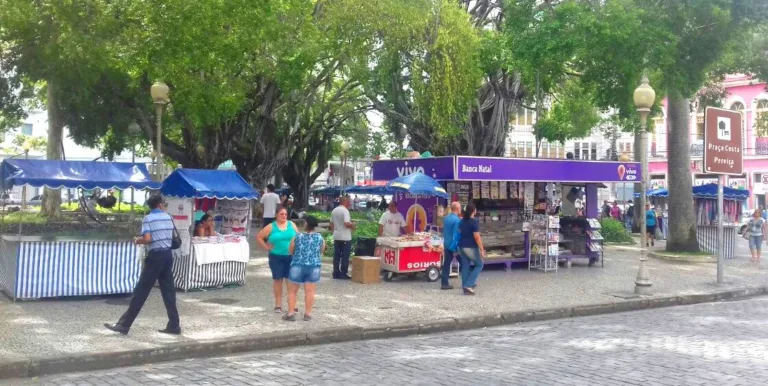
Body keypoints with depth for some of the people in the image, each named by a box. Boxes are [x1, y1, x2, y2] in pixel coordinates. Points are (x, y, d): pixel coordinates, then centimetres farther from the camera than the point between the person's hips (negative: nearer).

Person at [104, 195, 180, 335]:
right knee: (168, 291, 9)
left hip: (155, 256, -5)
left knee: (141, 291, -3)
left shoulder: (148, 218, -7)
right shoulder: (168, 217, 9)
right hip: (168, 254, 5)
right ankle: (174, 325, 8)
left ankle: (124, 325, 2)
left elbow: (147, 239, -19)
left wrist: (137, 241, 2)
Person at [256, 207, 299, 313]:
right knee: (278, 279, 5)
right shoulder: (271, 227, 0)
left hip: (291, 256, 1)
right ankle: (278, 304, 14)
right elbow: (259, 237, 4)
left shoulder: (292, 225, 5)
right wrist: (266, 247, -2)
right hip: (276, 257, -1)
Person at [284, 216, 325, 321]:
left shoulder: (297, 237, -2)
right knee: (310, 291, 4)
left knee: (292, 291, 8)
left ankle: (291, 313, 6)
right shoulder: (320, 238, 2)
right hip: (314, 267, 1)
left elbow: (291, 252, 8)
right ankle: (308, 314, 5)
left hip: (297, 266, -1)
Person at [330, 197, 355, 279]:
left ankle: (336, 273, 11)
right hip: (345, 238, -7)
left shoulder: (334, 211, 10)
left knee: (336, 256, 10)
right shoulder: (345, 210, -15)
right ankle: (343, 274, -1)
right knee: (345, 257, -1)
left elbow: (331, 224, 16)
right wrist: (352, 226, -6)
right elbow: (346, 223, -24)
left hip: (336, 237, 7)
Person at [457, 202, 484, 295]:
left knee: (465, 267, 10)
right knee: (479, 265, 8)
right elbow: (476, 237, -19)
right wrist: (482, 250, -16)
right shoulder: (474, 222, -16)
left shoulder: (462, 221, 8)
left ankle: (466, 288, 9)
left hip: (462, 247, 7)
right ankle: (469, 285, -4)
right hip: (471, 248, -7)